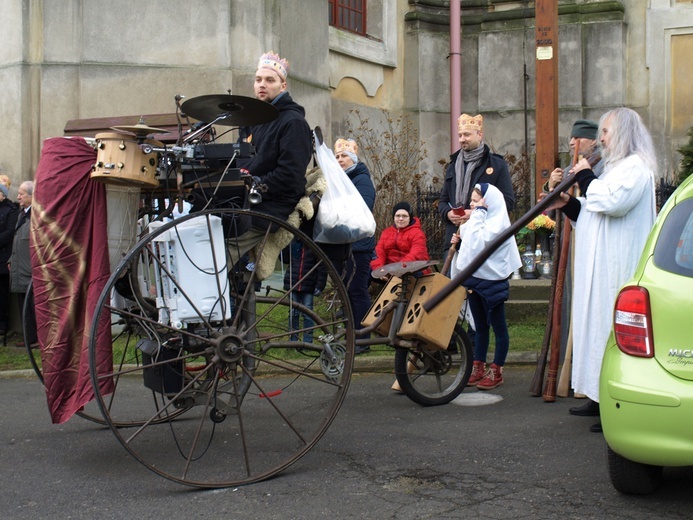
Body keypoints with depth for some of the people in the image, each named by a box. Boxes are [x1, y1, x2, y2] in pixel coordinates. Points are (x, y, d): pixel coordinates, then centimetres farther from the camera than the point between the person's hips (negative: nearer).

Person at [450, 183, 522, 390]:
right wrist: (460, 241, 0)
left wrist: (478, 213, -22)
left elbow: (479, 243, -30)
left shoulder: (497, 223, -16)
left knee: (498, 327, 3)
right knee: (480, 326, 16)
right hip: (474, 278, 9)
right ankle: (478, 368, 23)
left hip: (491, 281, -9)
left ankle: (496, 372, 9)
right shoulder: (477, 219, 11)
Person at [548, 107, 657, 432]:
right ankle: (602, 397, 15)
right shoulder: (616, 167, 23)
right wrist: (568, 204, 11)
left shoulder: (636, 167, -8)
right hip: (600, 267, 10)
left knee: (613, 329, -12)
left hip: (617, 267, -10)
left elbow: (611, 202, -25)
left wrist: (585, 176, -12)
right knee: (600, 325, 10)